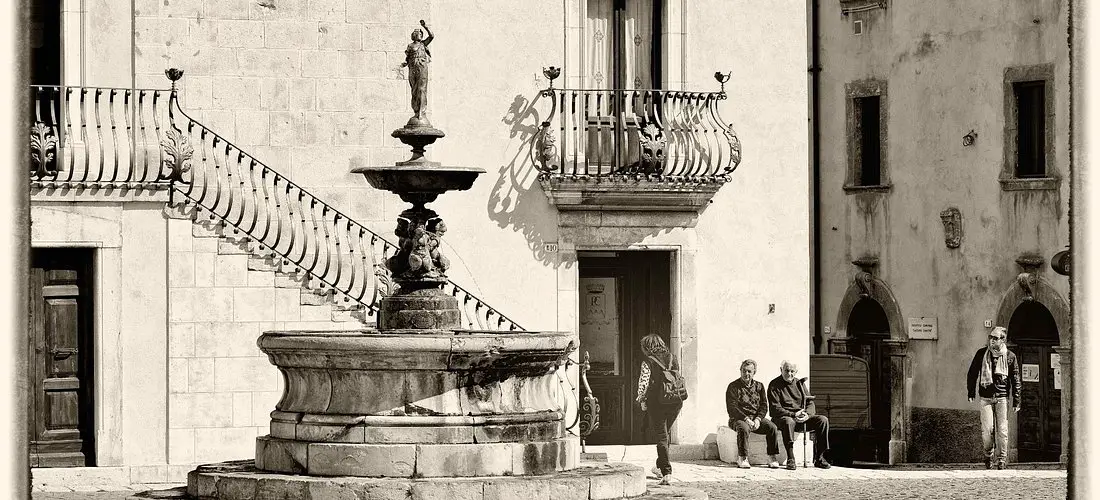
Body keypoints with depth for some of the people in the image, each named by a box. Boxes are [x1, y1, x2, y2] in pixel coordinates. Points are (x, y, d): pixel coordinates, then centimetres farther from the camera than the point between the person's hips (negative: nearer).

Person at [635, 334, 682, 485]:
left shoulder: (648, 362, -7)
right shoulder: (673, 360, 7)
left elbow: (643, 383, -12)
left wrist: (641, 399, 4)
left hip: (657, 402, -5)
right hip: (676, 402, 5)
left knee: (661, 437, 1)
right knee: (665, 434, 23)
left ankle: (667, 472, -8)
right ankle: (660, 467, 36)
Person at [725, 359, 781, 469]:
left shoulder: (759, 386, 13)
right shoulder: (733, 387, -1)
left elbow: (764, 406, 7)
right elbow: (731, 408, -10)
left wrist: (758, 419, -12)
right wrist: (746, 419, -21)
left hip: (756, 418, 4)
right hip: (739, 418, -4)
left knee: (772, 427, -23)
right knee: (744, 428, -38)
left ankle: (774, 458, -20)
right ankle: (742, 459, -31)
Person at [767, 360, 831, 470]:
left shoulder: (799, 384, 16)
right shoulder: (774, 386, 0)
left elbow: (810, 403, 12)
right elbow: (775, 408, -10)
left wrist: (807, 414, -11)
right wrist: (793, 415, -22)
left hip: (802, 419, 5)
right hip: (783, 417, -5)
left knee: (823, 420, -18)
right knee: (788, 422, -41)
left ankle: (819, 458, -15)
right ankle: (790, 459, -40)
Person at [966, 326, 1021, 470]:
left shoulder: (1010, 356, 3)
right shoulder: (981, 354, 5)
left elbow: (1016, 380, 6)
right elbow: (972, 373, 13)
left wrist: (1016, 401, 2)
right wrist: (970, 392, 5)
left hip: (1002, 397, 0)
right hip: (985, 397, 0)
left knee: (1002, 430, -4)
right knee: (987, 429, -8)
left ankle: (1002, 460, 5)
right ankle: (988, 455, 14)